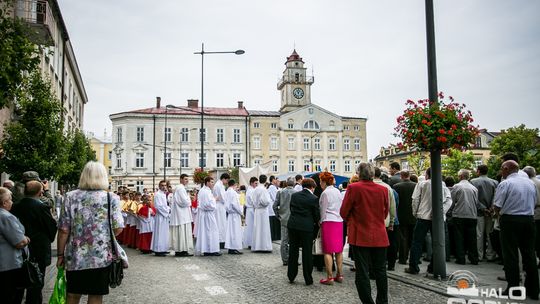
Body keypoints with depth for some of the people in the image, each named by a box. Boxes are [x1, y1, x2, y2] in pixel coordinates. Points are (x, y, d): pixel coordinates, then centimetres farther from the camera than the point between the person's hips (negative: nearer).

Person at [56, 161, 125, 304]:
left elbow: (63, 230, -4)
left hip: (75, 257, 1)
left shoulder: (71, 197, -2)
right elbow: (118, 228, -9)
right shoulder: (112, 198, -5)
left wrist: (60, 255, 7)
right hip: (102, 257, -1)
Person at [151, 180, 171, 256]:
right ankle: (158, 250, -2)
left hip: (165, 216, 9)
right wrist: (167, 211, -11)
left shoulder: (164, 194, 15)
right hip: (160, 216, -9)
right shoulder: (158, 195, -13)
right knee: (159, 233, -6)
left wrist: (169, 209, 4)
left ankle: (163, 249, 18)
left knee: (164, 234, 12)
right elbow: (158, 206, -19)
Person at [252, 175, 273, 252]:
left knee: (257, 228, 10)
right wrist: (269, 201, -1)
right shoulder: (263, 189, -16)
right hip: (263, 210, -7)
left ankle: (256, 246, 15)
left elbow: (254, 200, 10)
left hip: (257, 211, 7)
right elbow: (265, 201, -20)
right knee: (264, 228, 0)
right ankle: (264, 246, 3)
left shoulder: (255, 189, 4)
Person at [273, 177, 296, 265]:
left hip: (283, 219, 3)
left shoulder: (280, 192, -1)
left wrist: (278, 216, 11)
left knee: (284, 241, 9)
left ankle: (285, 260, 14)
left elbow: (275, 206, 0)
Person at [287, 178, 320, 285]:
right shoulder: (314, 198, -9)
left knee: (293, 251, 14)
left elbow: (291, 209, 10)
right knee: (307, 252, 6)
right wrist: (315, 222, 16)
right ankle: (308, 279, 12)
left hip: (292, 225, 4)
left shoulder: (294, 195, 3)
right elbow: (317, 215, -3)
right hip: (306, 227, -4)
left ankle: (291, 276, 23)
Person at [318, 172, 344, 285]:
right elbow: (341, 207, 13)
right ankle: (340, 275, 15)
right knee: (339, 250, 11)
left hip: (328, 222, -7)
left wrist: (321, 222, 4)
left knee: (328, 251, -3)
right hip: (339, 221, 7)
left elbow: (323, 210, -6)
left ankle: (330, 277, -3)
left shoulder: (325, 193, -9)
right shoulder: (337, 191, 11)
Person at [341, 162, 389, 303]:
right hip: (380, 237, 4)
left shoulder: (353, 188, -12)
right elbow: (386, 212, 11)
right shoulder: (383, 189, -1)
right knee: (380, 271, 16)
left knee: (362, 273, 4)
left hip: (360, 237, -4)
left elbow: (343, 212, -6)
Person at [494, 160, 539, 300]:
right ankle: (533, 290, 18)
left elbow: (497, 206, -12)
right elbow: (534, 203, 16)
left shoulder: (504, 184, -11)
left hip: (510, 220, -6)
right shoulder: (530, 183, 9)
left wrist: (499, 213, 9)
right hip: (529, 219, 6)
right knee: (529, 254, 12)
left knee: (510, 255, 1)